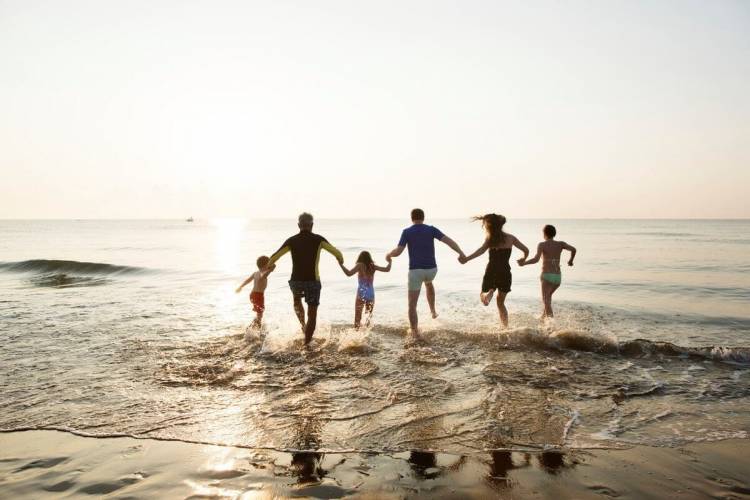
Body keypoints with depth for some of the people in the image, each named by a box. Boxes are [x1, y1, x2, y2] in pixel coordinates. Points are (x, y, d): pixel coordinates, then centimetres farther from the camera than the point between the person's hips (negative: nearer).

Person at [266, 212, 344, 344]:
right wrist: (340, 259, 14)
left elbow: (273, 258, 3)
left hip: (296, 280, 2)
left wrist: (269, 265, 25)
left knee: (297, 301, 34)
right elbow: (337, 253, -9)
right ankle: (307, 343, 7)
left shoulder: (291, 241, 0)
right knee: (312, 314, 9)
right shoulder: (318, 239, -3)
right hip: (313, 281, -1)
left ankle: (303, 324, 16)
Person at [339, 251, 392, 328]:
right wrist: (390, 262, 28)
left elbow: (349, 273, -17)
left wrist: (341, 264, -10)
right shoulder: (372, 266, 7)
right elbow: (386, 269, 11)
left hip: (361, 294, -3)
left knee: (357, 316, 2)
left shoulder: (360, 265, -4)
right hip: (371, 294, 3)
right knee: (369, 315, 16)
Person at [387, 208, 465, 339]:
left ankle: (415, 333, -9)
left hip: (415, 271, -3)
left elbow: (398, 251, -10)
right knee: (428, 283, 40)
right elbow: (448, 240, -8)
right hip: (431, 269, 3)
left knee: (412, 304, 4)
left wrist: (389, 254, 12)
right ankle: (433, 311, 45)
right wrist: (461, 253, -13)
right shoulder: (431, 229, 3)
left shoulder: (406, 232, -2)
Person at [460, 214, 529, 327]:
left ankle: (489, 293, -17)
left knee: (483, 295, 18)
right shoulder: (511, 238, 7)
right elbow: (526, 250, 8)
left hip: (491, 272, -3)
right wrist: (523, 259, 30)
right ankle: (506, 327, 13)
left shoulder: (490, 238, -3)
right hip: (505, 273, 3)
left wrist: (467, 258, -32)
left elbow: (482, 250, -23)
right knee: (500, 302, 21)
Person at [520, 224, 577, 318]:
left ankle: (551, 317, -32)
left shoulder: (542, 245, -4)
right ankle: (544, 315, 39)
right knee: (548, 295, 30)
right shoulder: (561, 244, 8)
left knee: (545, 299, -11)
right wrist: (570, 261, 12)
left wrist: (523, 263, -7)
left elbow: (536, 259, -17)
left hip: (547, 276, -5)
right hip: (558, 277, 5)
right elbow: (573, 249, -6)